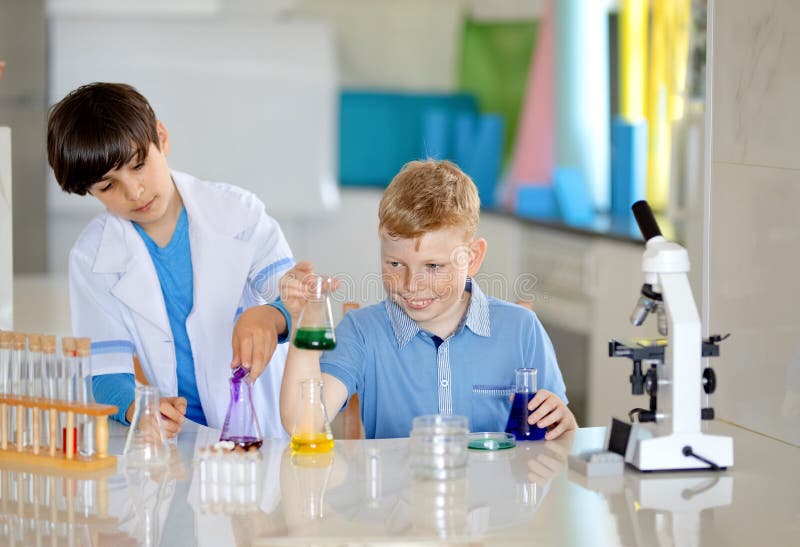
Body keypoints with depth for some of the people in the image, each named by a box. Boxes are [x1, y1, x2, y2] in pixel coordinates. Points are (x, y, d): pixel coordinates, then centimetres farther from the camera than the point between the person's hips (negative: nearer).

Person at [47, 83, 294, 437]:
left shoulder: (237, 211, 3)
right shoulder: (92, 258, 4)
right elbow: (105, 369, 1)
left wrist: (270, 316, -26)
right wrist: (135, 408, -23)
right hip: (176, 435, 0)